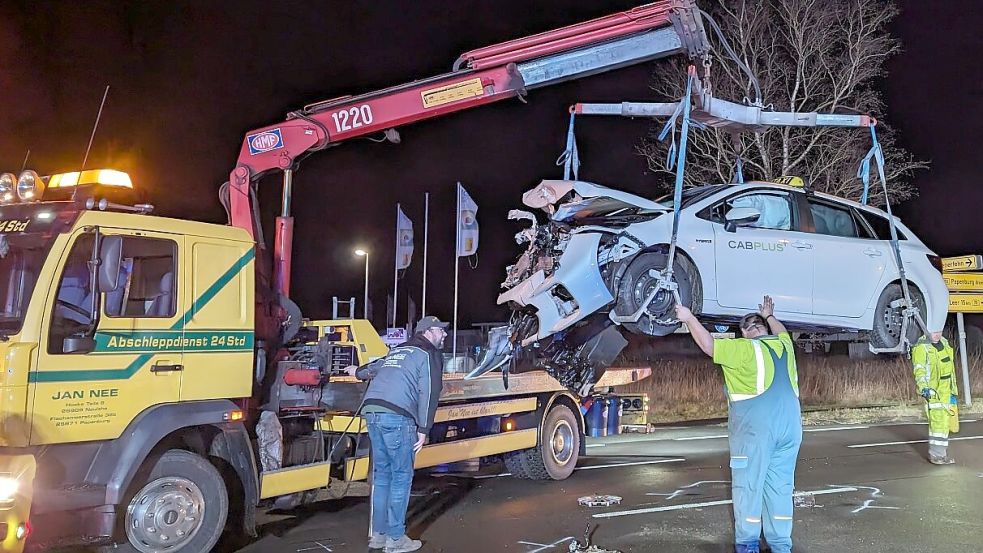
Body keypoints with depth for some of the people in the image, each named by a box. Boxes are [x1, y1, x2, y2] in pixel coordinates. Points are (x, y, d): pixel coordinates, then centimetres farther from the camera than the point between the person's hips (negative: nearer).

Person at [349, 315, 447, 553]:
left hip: (372, 412, 8)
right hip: (397, 417, -8)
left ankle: (378, 534, 22)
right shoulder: (429, 355, 4)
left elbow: (376, 366, 45)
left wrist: (359, 372, 66)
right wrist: (423, 429, -7)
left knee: (382, 474, 15)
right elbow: (428, 393, -7)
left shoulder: (397, 350, 26)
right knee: (401, 477, 1)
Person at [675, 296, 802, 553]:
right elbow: (782, 332, 35)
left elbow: (709, 345, -8)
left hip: (755, 427, -6)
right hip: (790, 426, 6)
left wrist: (689, 318, 0)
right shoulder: (784, 345, 12)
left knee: (748, 485, 3)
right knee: (780, 486, 11)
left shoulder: (744, 348, -7)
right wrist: (770, 315, 49)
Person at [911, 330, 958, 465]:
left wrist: (953, 390, 24)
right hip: (932, 392, -8)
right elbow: (919, 371, -18)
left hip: (946, 391, 8)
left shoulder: (944, 343, 14)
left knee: (943, 422, 11)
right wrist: (923, 388, -31)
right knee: (938, 422, -12)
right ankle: (937, 455, -7)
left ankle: (935, 453, 20)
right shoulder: (921, 348, -11)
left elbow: (950, 369, 23)